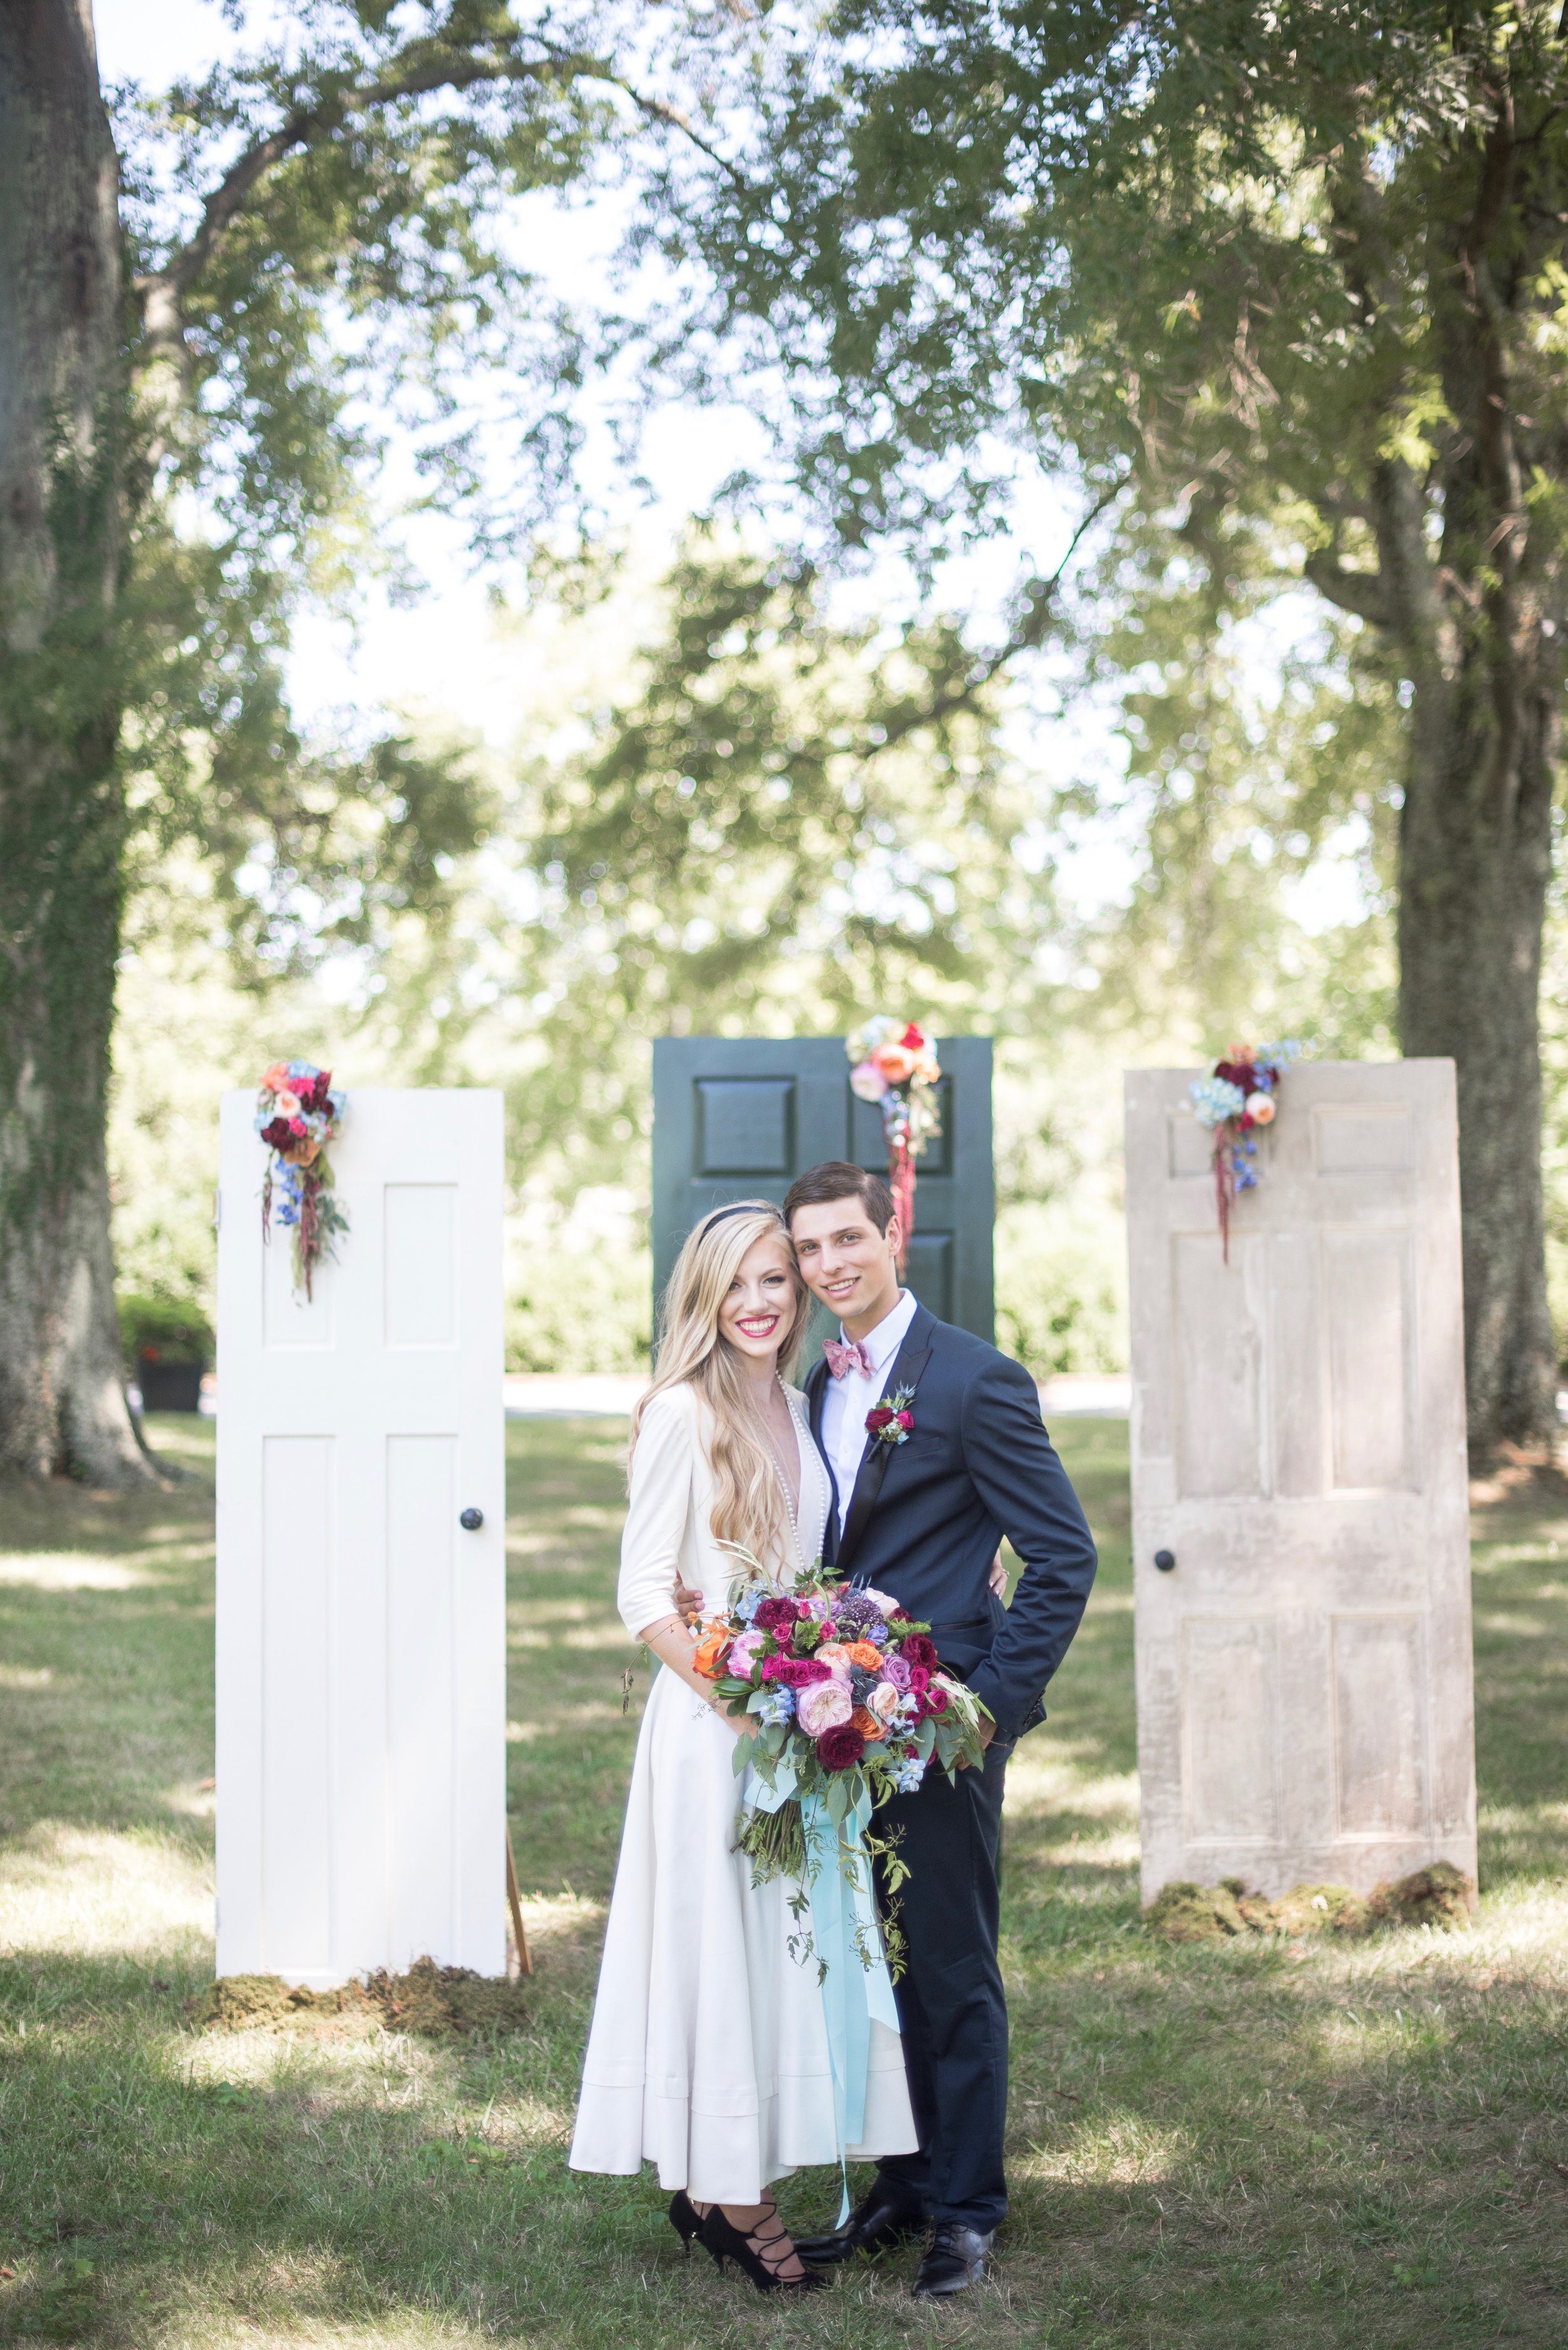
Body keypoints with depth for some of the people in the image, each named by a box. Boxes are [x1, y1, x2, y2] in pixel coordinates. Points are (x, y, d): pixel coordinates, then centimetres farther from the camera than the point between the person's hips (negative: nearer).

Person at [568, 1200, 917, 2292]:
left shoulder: (800, 1412, 11)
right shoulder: (683, 1412, -10)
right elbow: (644, 1594, -11)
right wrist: (739, 1698, -18)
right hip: (709, 1721, -7)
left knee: (794, 1945, 8)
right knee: (717, 1945, -1)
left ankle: (729, 2189, 18)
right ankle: (722, 2192, 8)